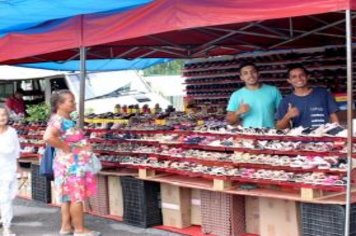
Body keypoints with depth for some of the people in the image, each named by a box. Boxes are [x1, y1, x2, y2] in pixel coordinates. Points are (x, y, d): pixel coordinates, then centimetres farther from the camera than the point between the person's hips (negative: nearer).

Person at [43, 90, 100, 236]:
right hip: (70, 165, -10)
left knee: (68, 197, 14)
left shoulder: (67, 120, 11)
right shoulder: (58, 120, -19)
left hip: (76, 164, 10)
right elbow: (48, 137, -36)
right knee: (77, 197, -3)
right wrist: (66, 147, -24)